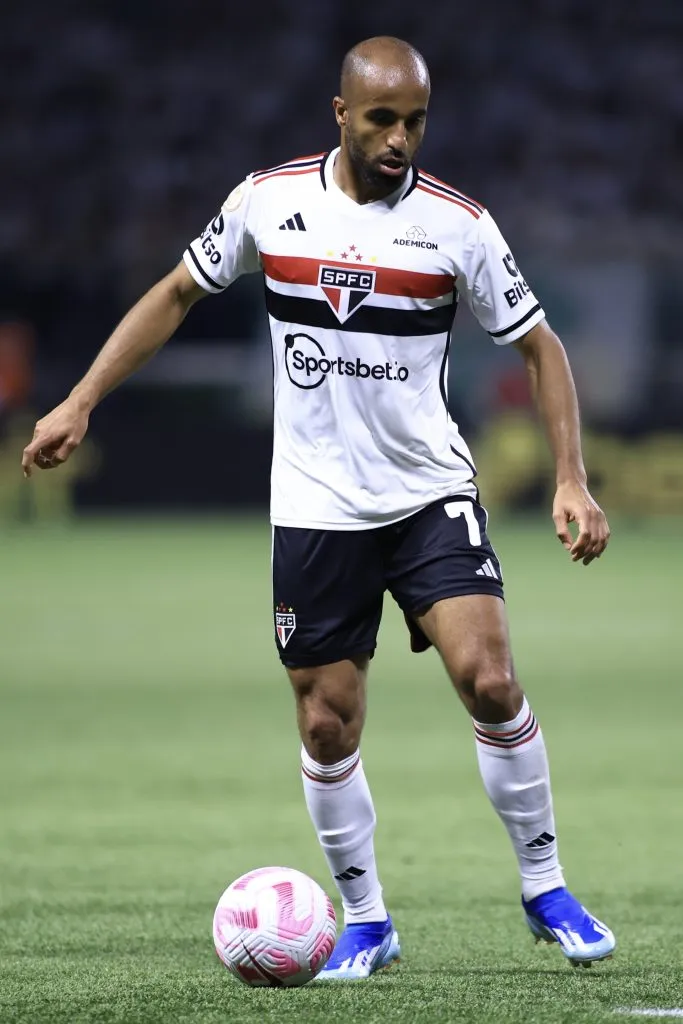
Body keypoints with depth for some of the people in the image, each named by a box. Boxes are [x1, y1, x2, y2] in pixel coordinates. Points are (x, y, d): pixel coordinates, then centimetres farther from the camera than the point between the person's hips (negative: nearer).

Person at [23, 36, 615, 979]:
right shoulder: (269, 200, -3)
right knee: (326, 725, 1)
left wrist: (571, 480, -10)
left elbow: (538, 345, 0)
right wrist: (80, 404, 6)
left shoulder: (456, 224, -8)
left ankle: (545, 890, -1)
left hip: (430, 493, -1)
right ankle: (366, 921, 19)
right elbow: (177, 294, 11)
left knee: (489, 680, -18)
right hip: (314, 506, 2)